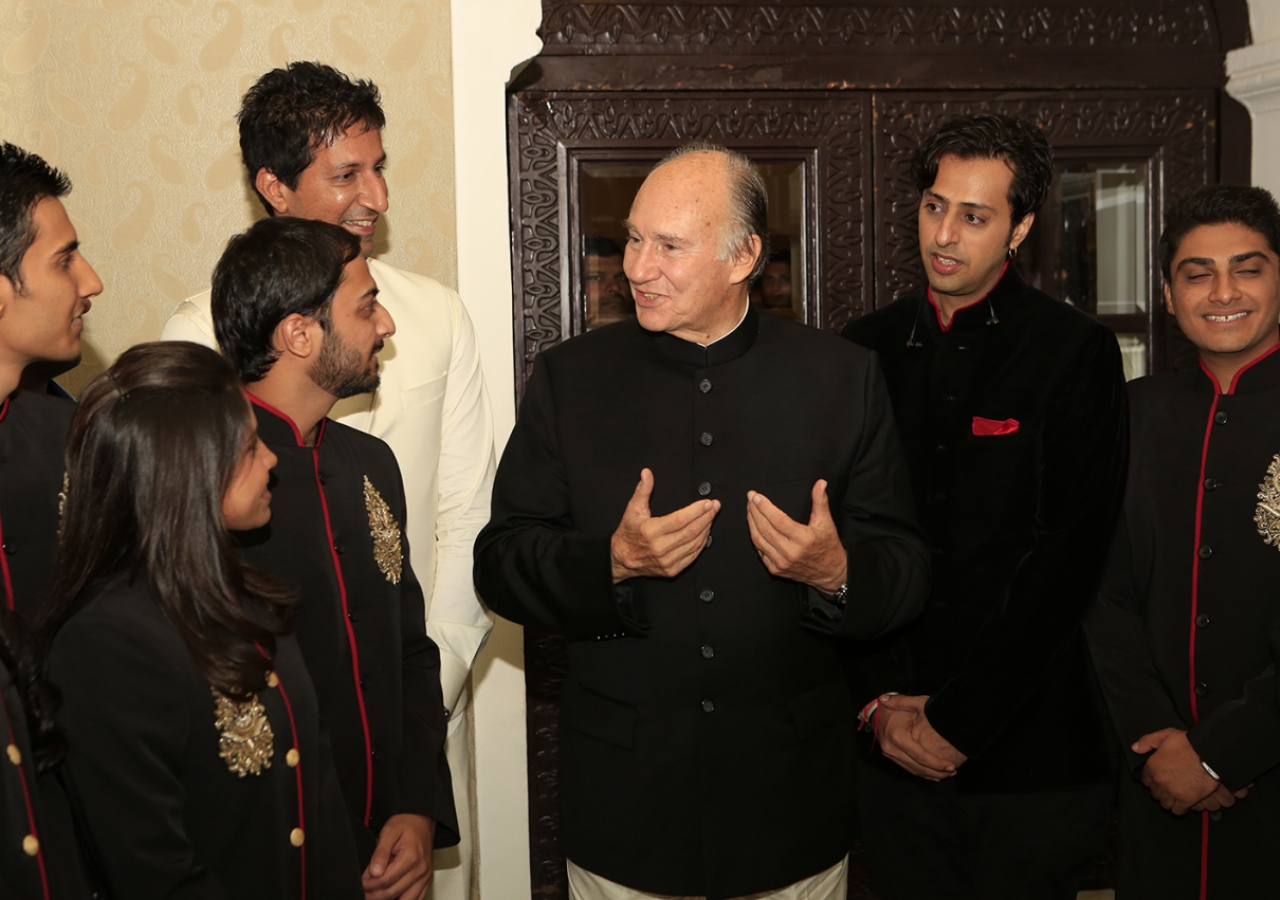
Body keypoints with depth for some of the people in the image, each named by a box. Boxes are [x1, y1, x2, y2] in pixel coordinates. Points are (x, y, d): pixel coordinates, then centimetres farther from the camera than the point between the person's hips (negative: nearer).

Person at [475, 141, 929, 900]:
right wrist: (611, 562, -20)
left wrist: (838, 572, -22)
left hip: (793, 789, 0)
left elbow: (907, 572, -1)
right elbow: (500, 564, -3)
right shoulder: (569, 377, 0)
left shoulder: (844, 377, -1)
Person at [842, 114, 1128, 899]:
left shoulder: (1076, 351, -6)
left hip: (1031, 753, -3)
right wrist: (879, 701, -5)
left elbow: (1069, 560, -12)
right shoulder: (870, 348, 6)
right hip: (890, 746, 3)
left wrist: (957, 718, -13)